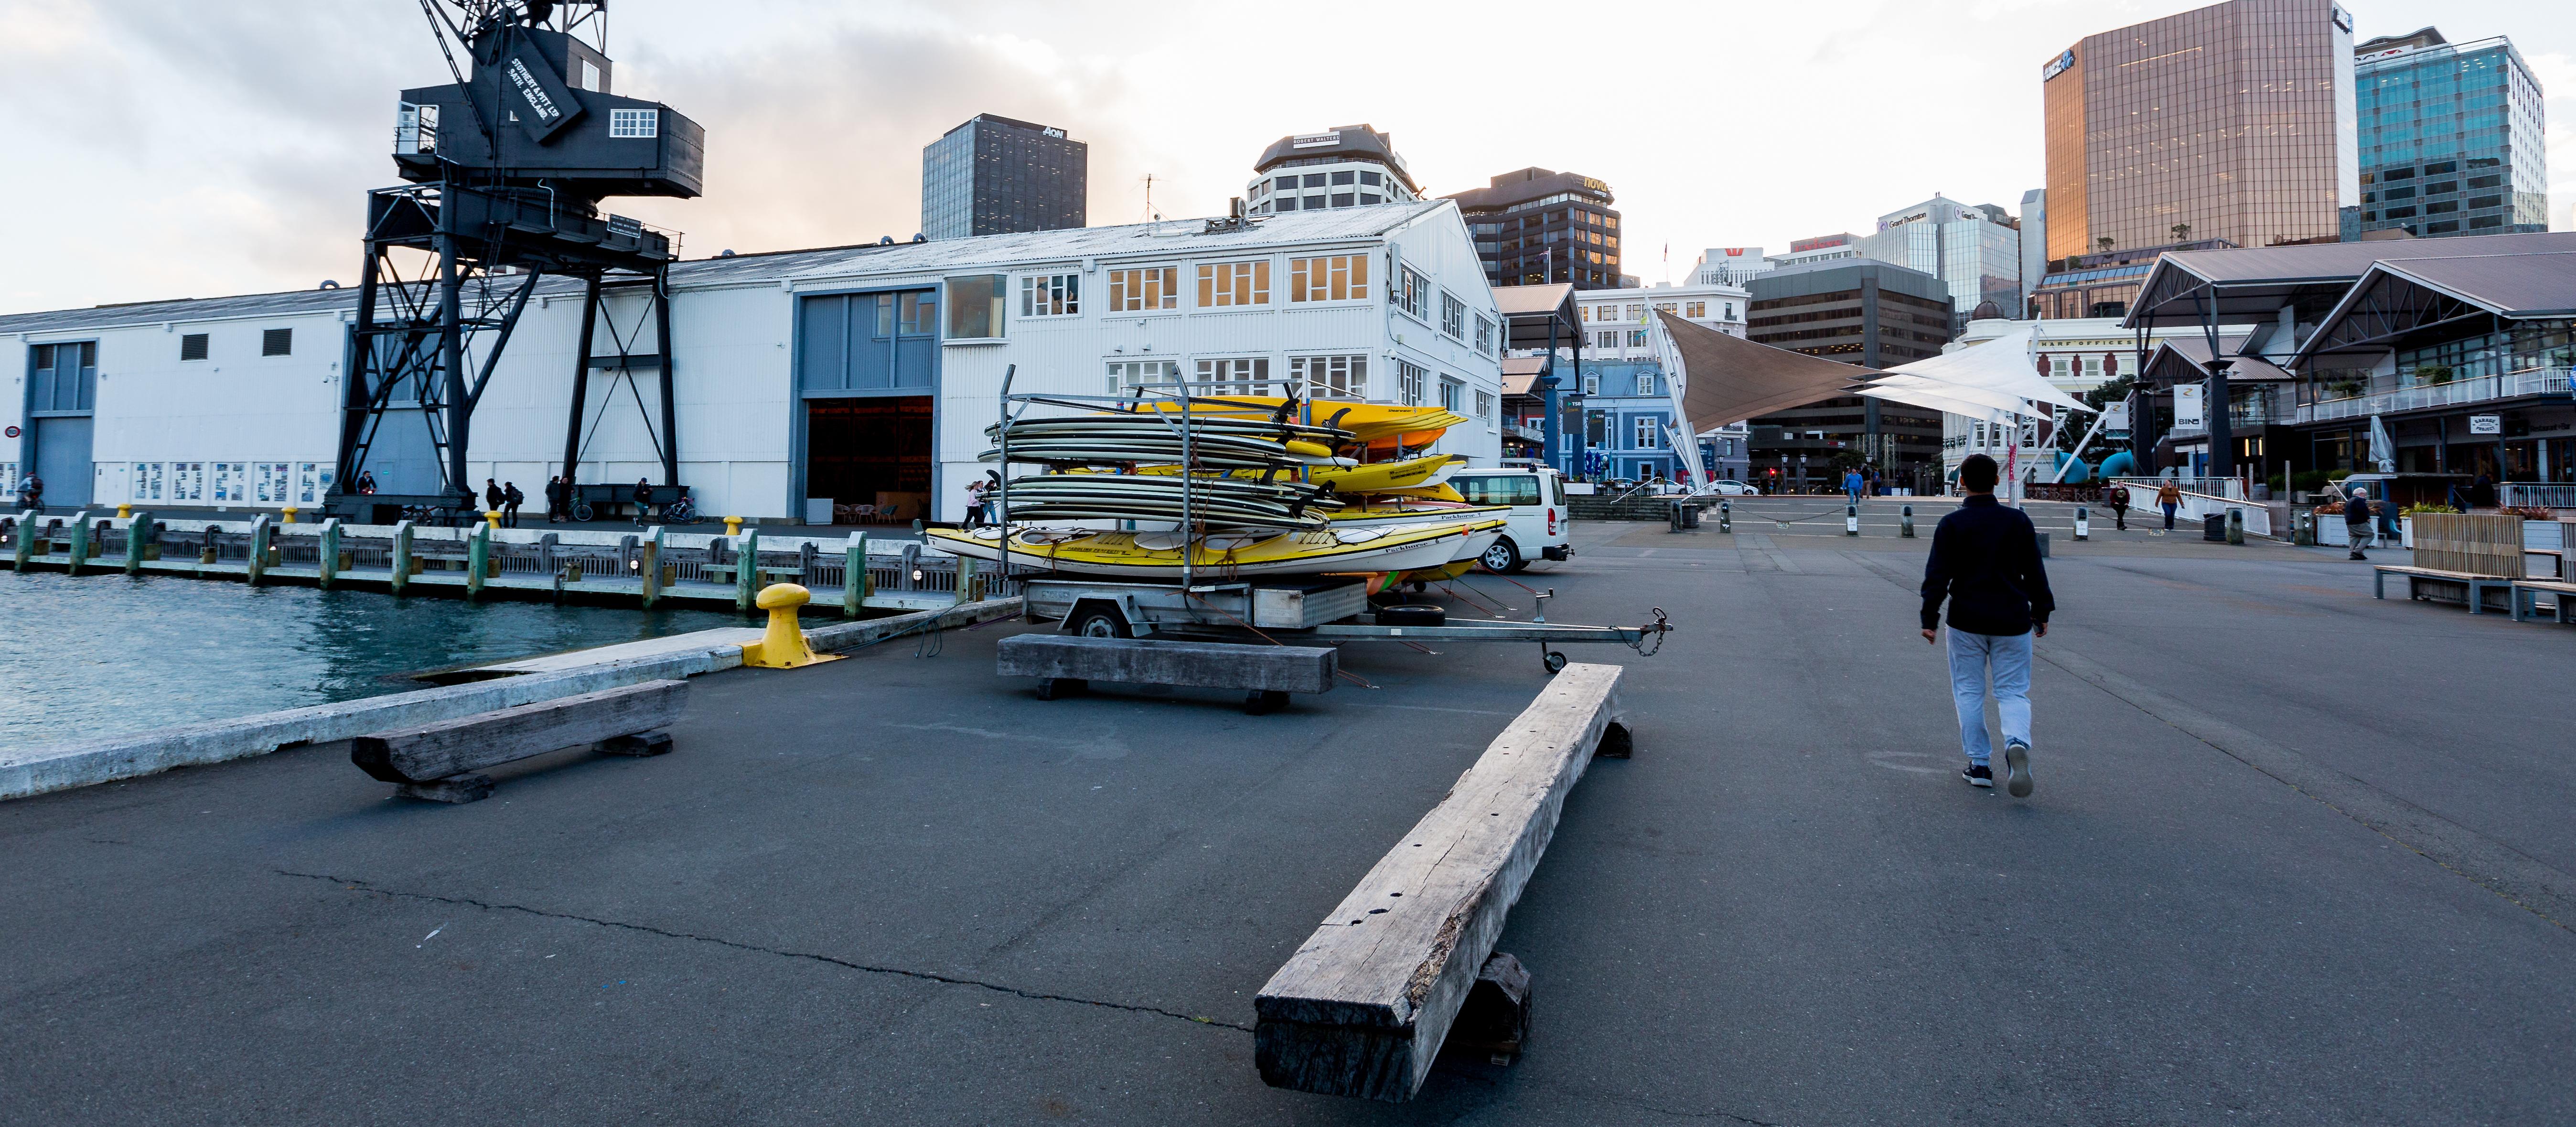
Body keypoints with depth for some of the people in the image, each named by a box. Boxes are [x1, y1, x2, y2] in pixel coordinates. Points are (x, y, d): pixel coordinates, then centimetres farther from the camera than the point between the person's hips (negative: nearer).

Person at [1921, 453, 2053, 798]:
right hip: (2013, 621, 2)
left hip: (1967, 621, -1)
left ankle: (1979, 765, 10)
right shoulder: (2018, 520, 1)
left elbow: (1937, 576, -7)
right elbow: (2035, 572, 7)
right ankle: (2017, 743, -22)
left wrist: (1930, 619, -2)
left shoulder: (1952, 524, -5)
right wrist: (2041, 612, 17)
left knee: (1969, 692, 9)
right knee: (2013, 691, 7)